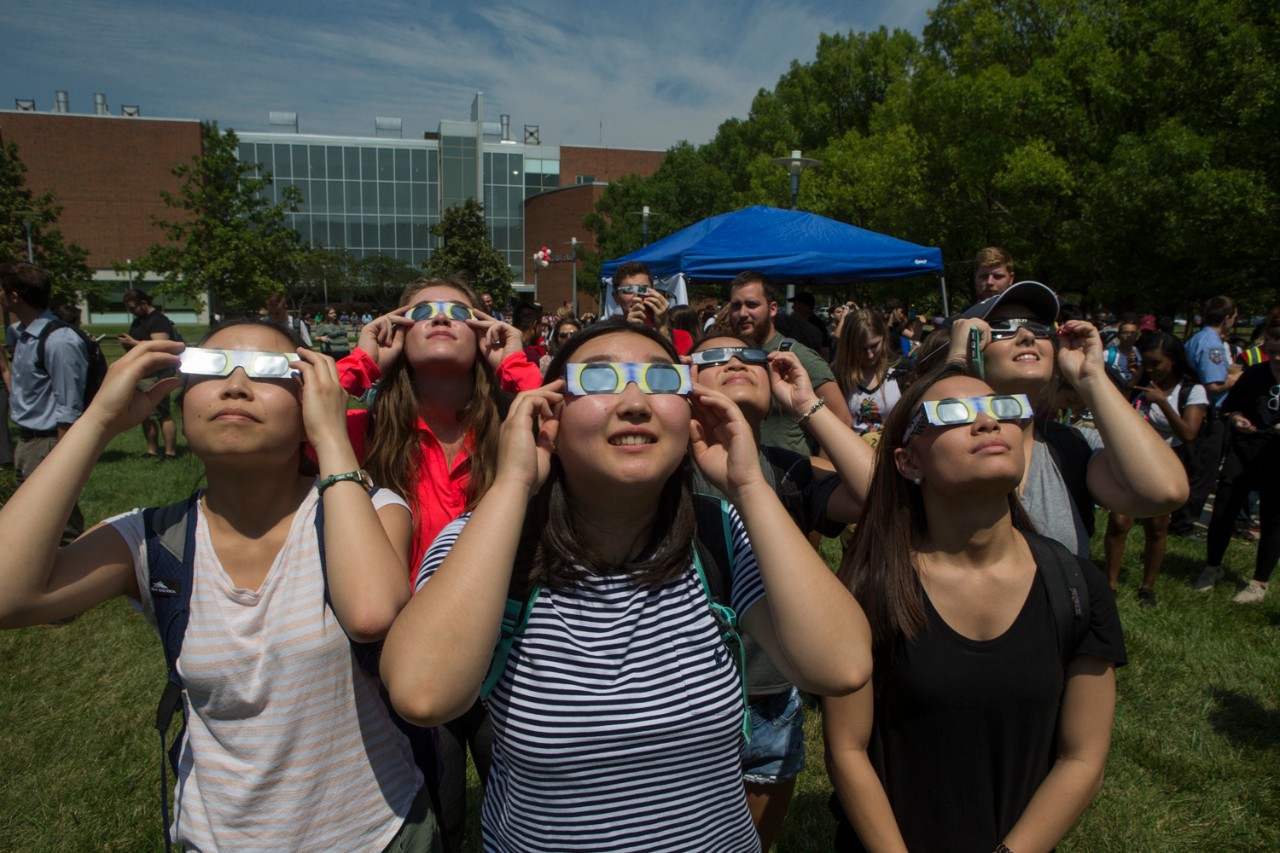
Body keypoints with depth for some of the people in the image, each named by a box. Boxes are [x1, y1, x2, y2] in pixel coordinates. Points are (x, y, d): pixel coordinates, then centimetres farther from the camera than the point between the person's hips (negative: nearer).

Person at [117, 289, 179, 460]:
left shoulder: (158, 321, -10)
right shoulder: (138, 321, 19)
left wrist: (133, 342, -20)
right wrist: (126, 343, 11)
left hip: (156, 375, -10)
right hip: (140, 374, 10)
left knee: (162, 414, -9)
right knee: (146, 415, 11)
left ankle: (170, 453, -6)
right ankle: (152, 452, 17)